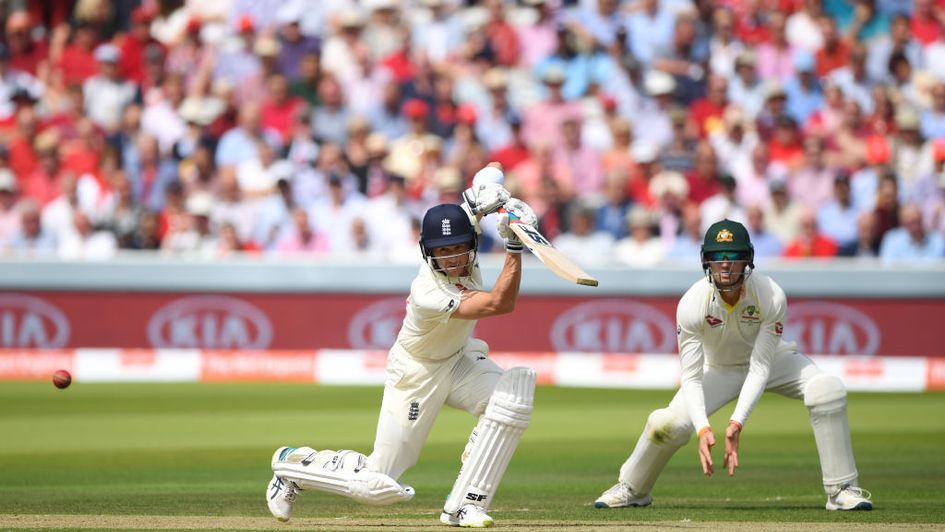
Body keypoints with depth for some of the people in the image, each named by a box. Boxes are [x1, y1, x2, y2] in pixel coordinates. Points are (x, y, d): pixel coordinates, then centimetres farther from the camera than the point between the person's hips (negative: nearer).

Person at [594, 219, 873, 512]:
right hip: (719, 369, 0)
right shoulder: (693, 303, -30)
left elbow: (760, 368, -31)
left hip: (772, 359, 0)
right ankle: (632, 489, 14)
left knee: (828, 388, -28)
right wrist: (702, 429, -44)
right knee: (667, 424, -18)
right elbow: (691, 378, -28)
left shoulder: (771, 297, -32)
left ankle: (841, 490, -18)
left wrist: (736, 424, -42)